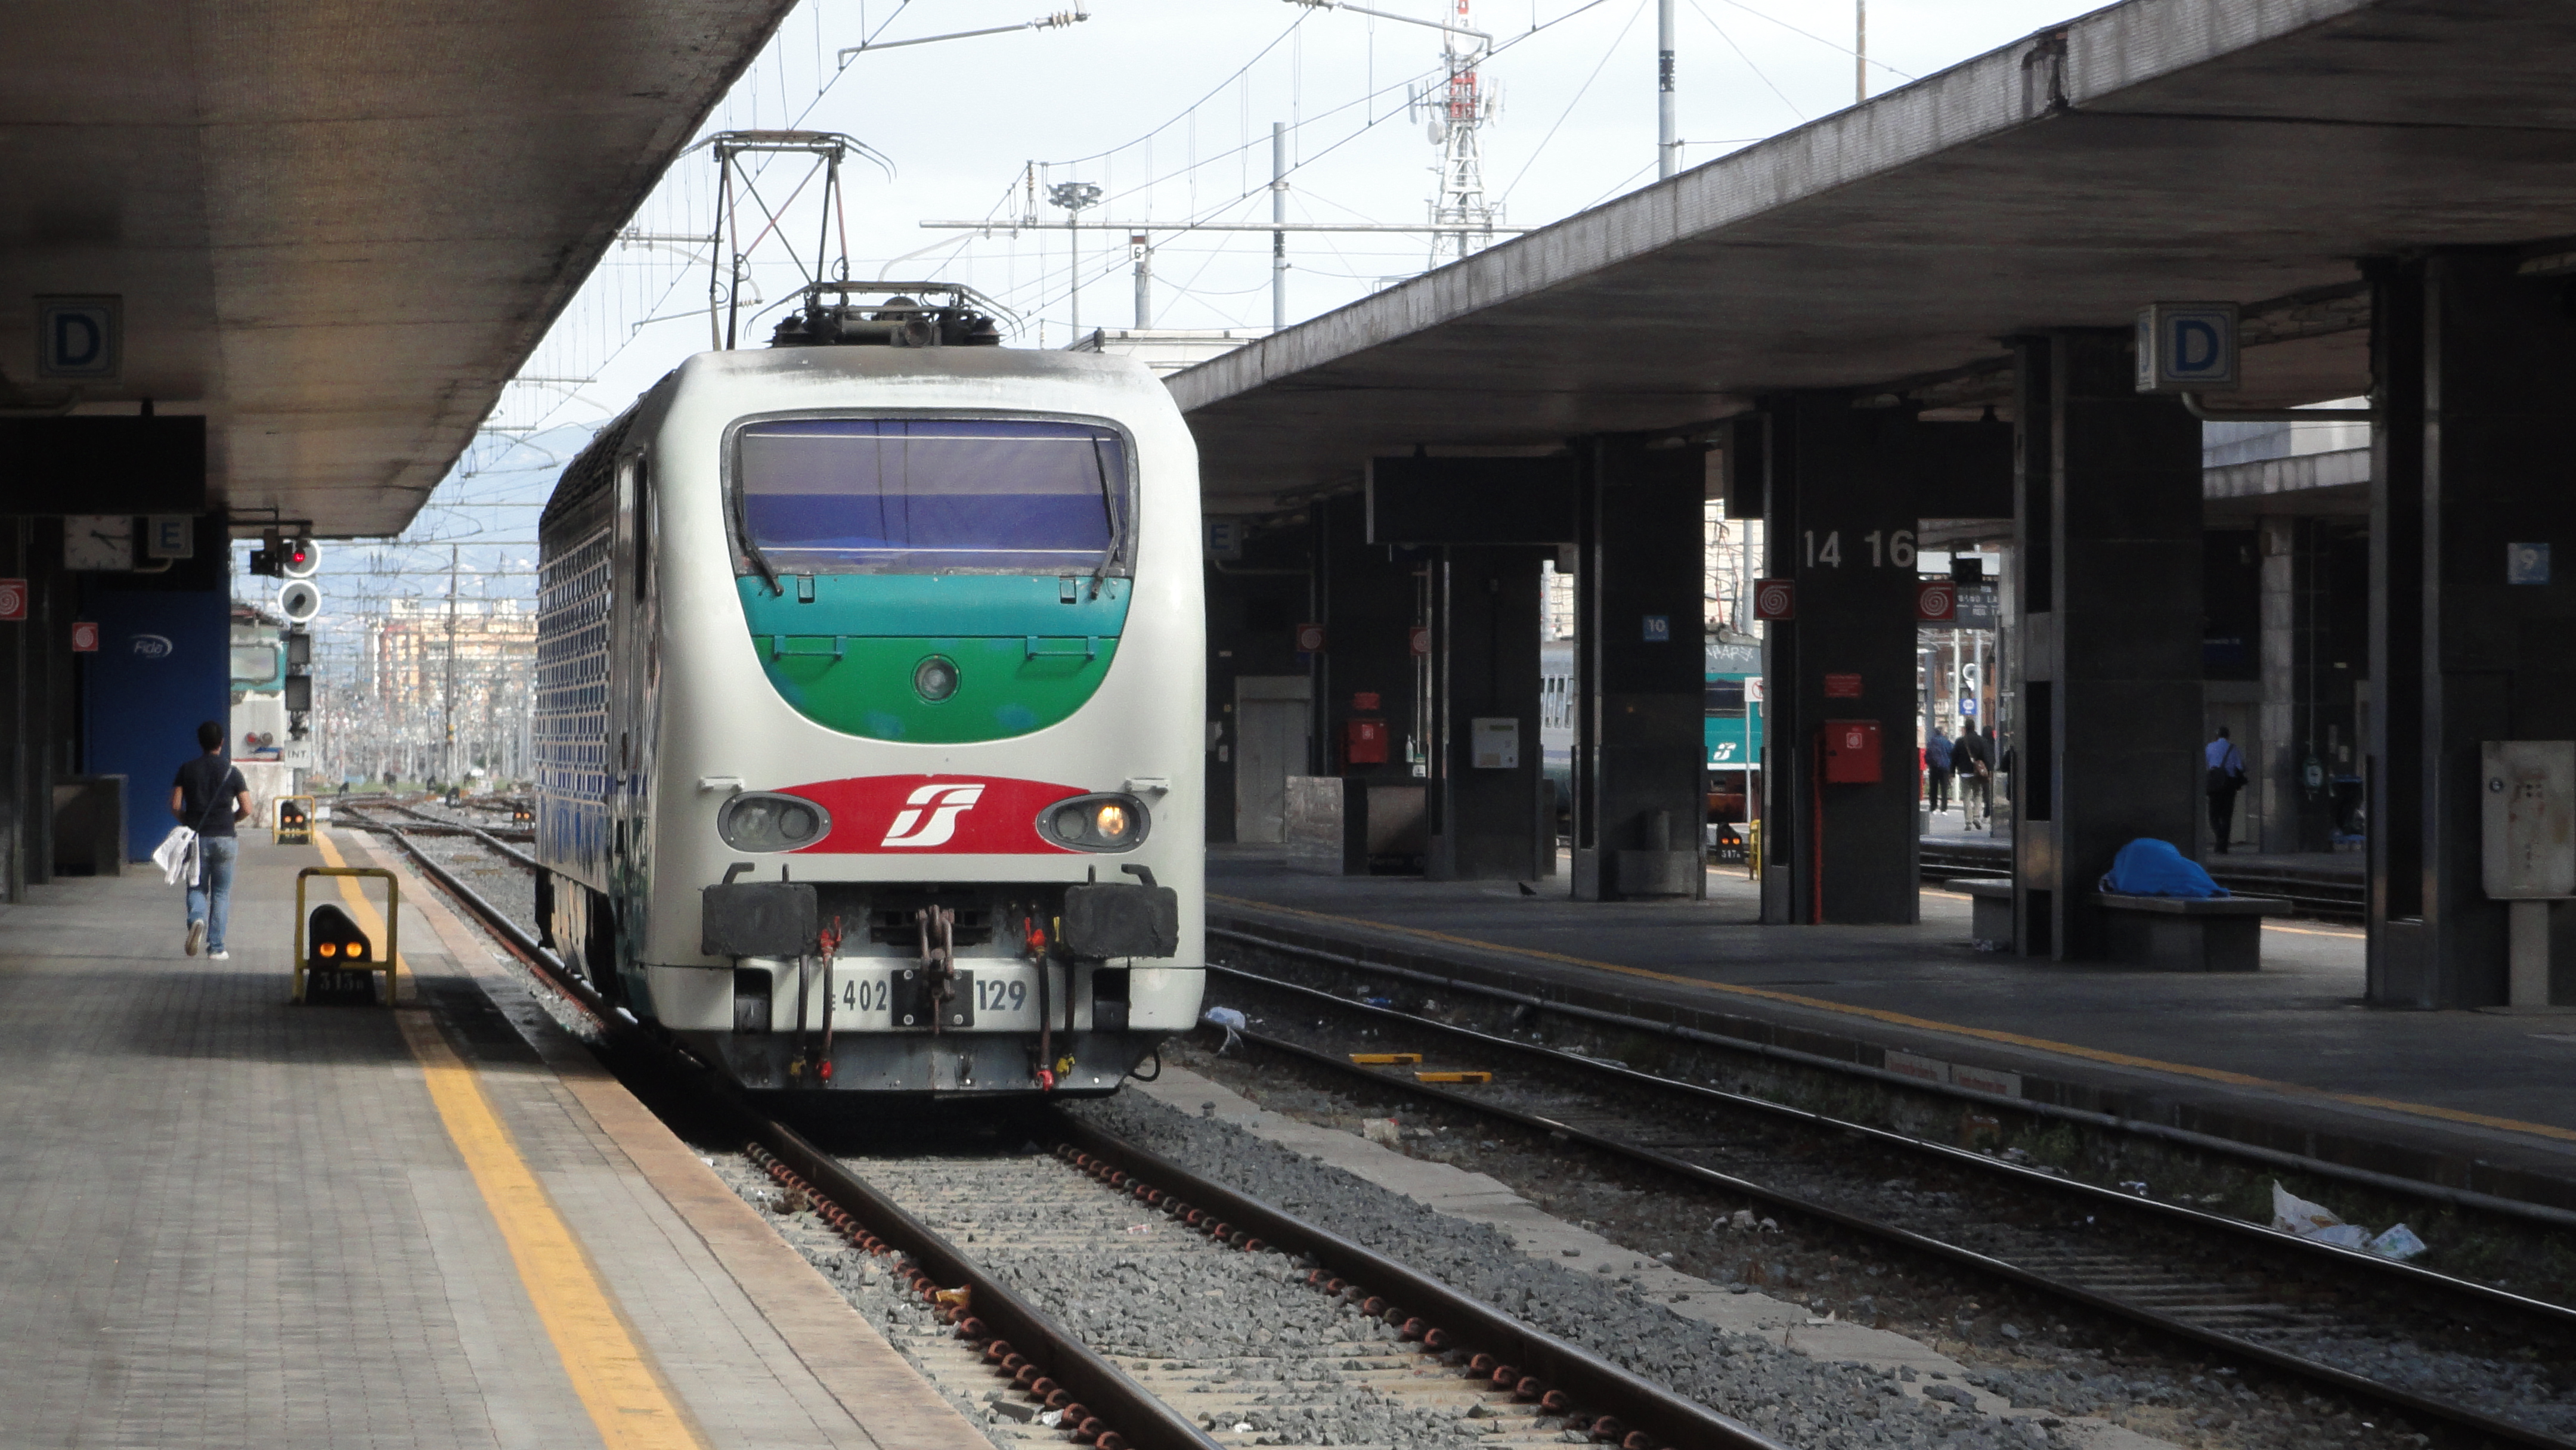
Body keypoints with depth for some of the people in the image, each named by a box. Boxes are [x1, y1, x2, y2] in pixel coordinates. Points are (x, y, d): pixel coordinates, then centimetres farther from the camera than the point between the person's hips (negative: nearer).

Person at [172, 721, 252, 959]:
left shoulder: (187, 770, 1)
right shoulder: (231, 772, 0)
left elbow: (175, 806, -4)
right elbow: (246, 809, -4)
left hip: (196, 839, 1)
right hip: (224, 839, -1)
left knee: (197, 888, 12)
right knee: (221, 893, 8)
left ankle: (196, 919, -21)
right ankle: (216, 947, 5)